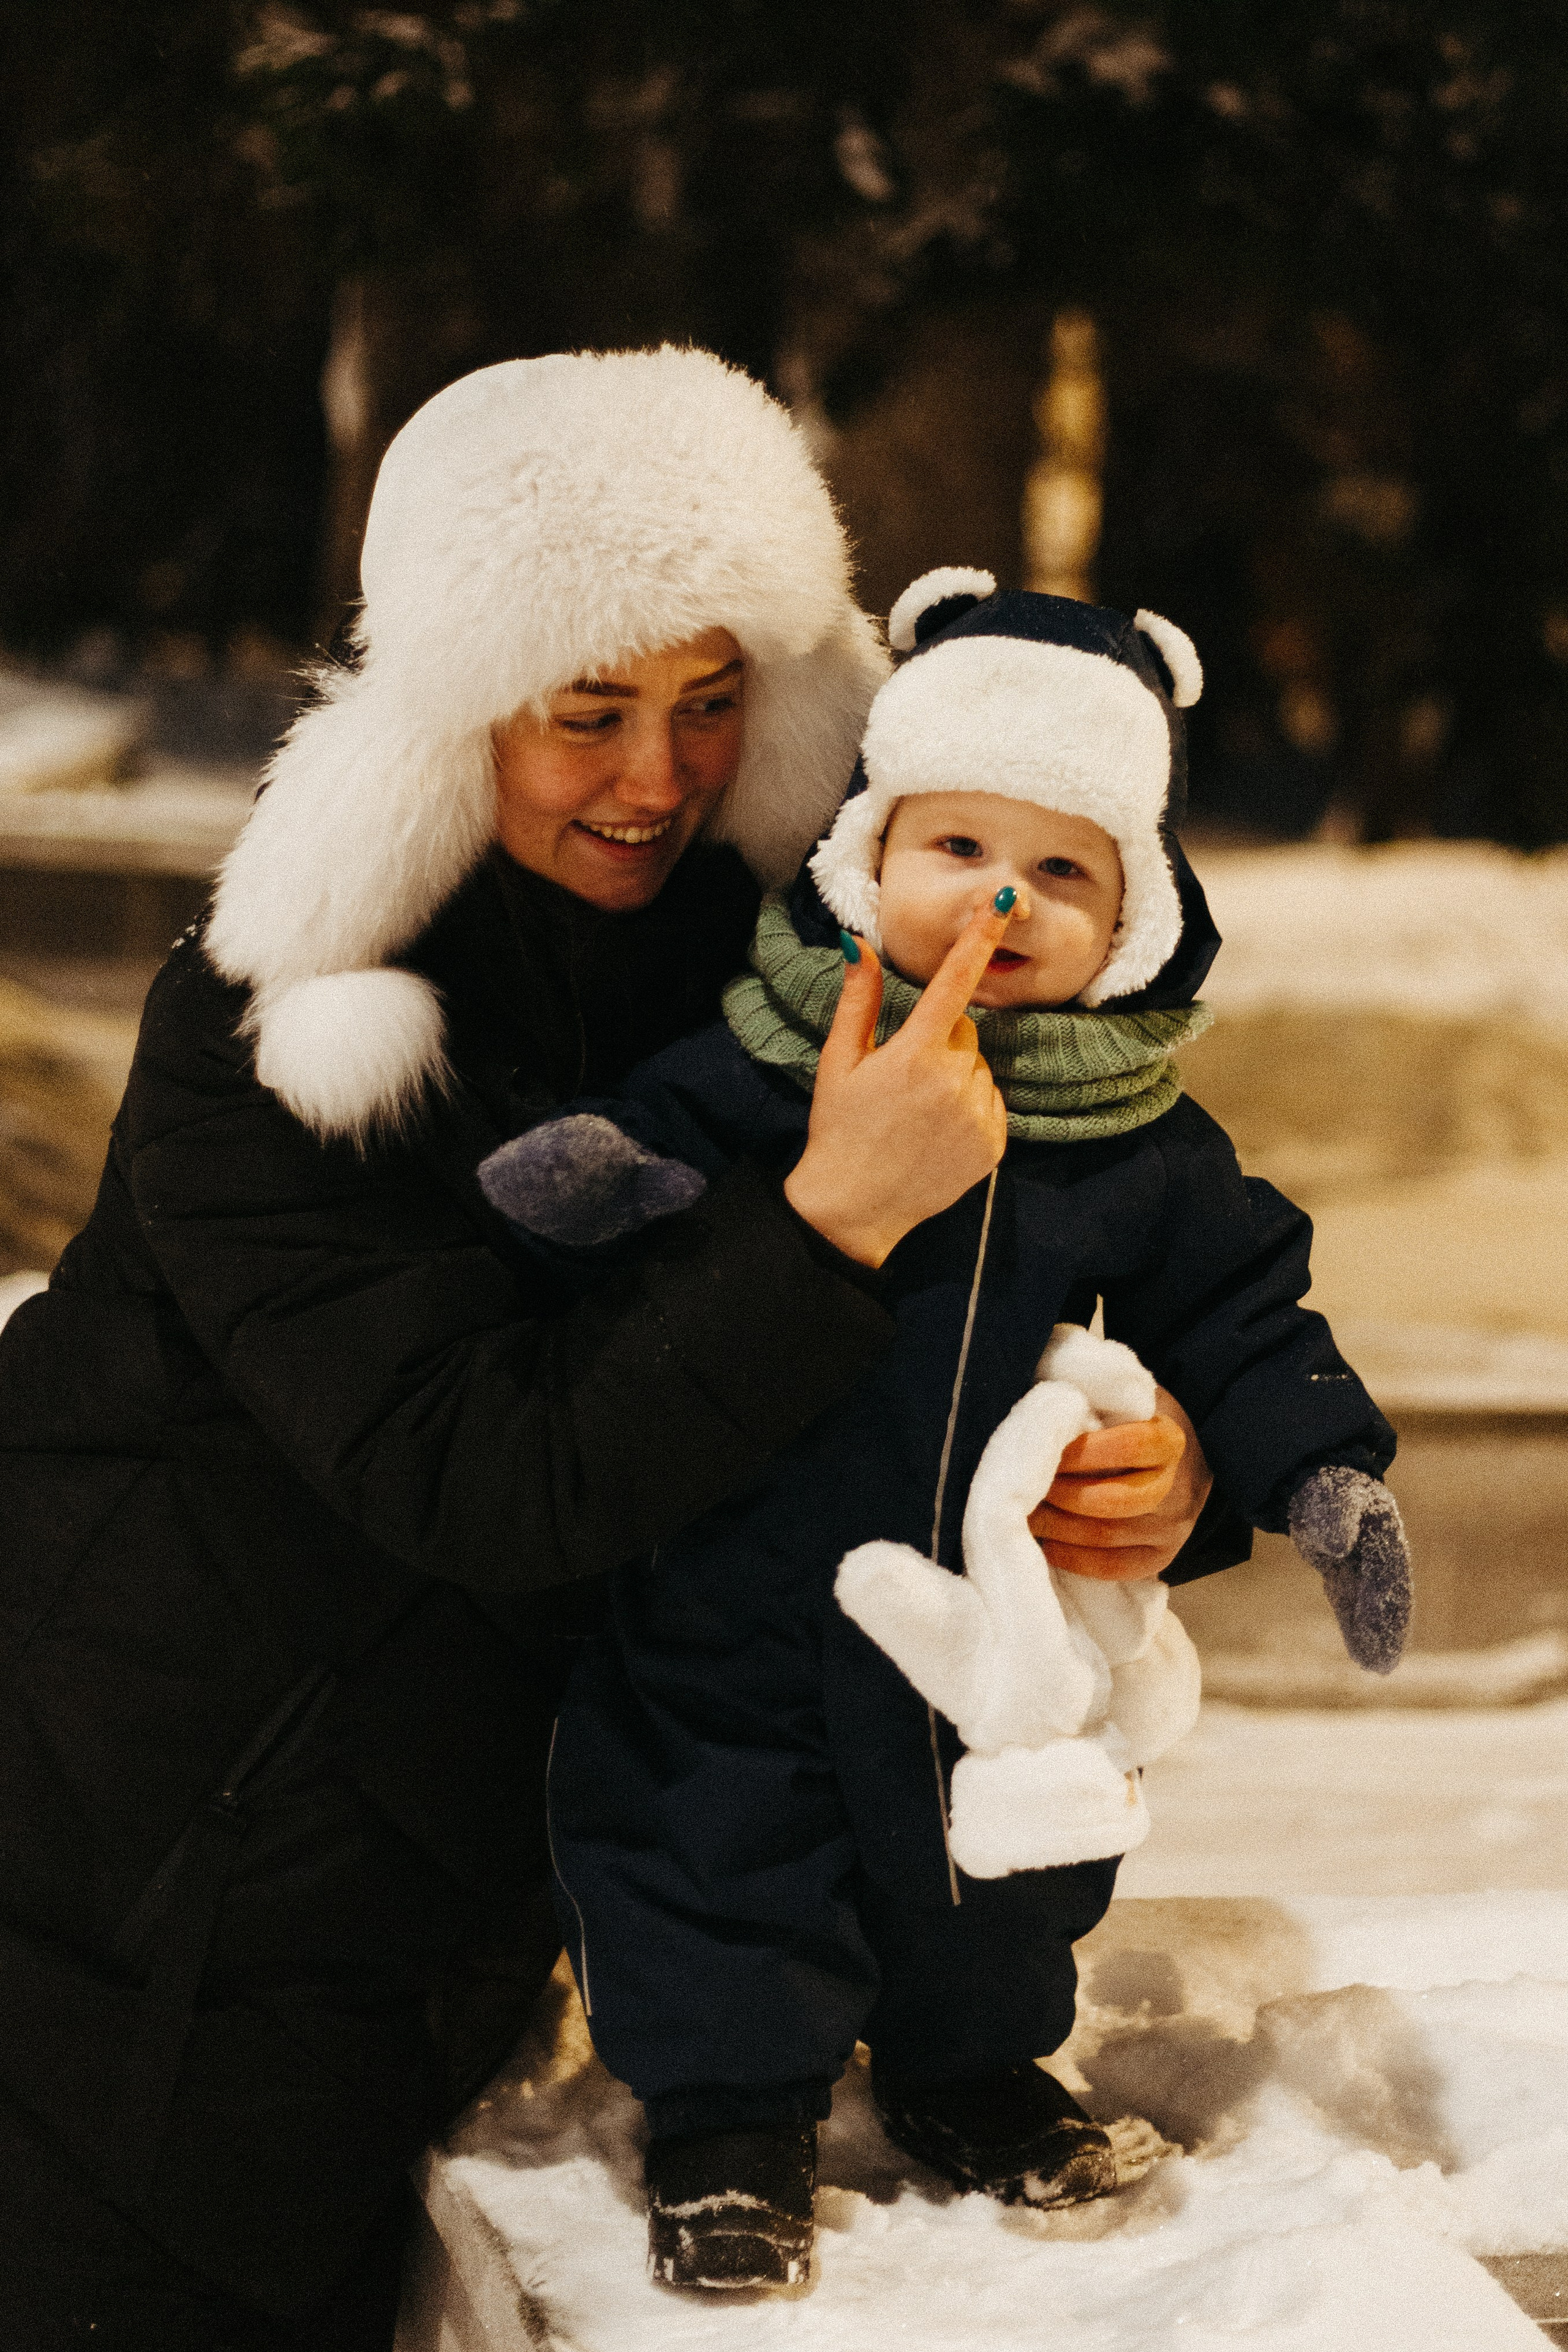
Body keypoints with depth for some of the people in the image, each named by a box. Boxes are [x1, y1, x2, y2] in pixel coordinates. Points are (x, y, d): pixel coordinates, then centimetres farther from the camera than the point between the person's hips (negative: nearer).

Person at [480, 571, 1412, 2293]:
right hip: (751, 1587, -3)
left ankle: (971, 2071, 45)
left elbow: (1240, 1309, 4)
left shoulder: (1138, 1140, -3)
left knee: (990, 1864, 20)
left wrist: (1320, 1473, -6)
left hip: (998, 1613, 3)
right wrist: (598, 1166, -33)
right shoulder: (774, 1057, -11)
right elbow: (659, 1131, -9)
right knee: (726, 1837, 6)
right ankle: (729, 2113, 27)